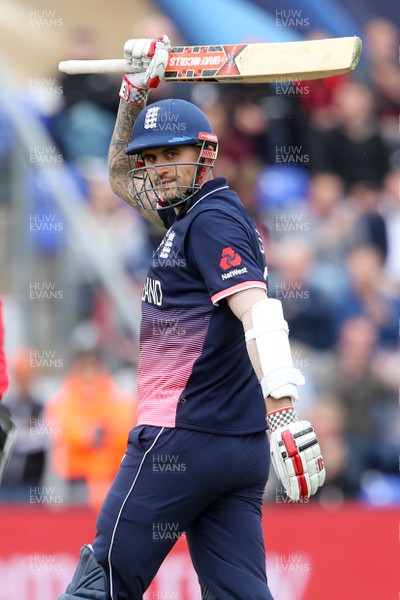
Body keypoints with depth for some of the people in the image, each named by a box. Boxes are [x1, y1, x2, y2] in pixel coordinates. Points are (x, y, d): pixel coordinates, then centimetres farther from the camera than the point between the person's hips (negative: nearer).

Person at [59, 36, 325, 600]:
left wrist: (283, 412, -35)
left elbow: (257, 312, -23)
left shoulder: (212, 219, -10)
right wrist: (136, 93, 23)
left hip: (184, 436, -9)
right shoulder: (188, 214, 19)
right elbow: (120, 175, 37)